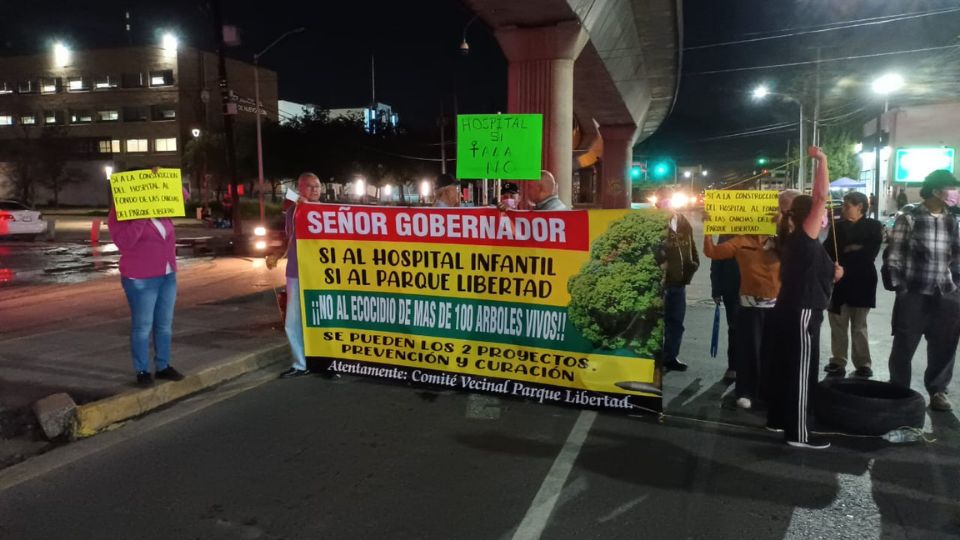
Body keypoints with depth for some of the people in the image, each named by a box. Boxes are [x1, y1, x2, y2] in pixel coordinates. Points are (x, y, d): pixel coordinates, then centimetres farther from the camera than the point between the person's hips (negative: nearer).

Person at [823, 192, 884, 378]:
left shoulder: (873, 226, -1)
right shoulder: (837, 226, 9)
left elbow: (870, 253, -10)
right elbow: (827, 251, 1)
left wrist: (846, 251, -6)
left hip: (861, 281, -3)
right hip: (839, 281, 3)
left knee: (859, 326, 6)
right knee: (838, 325, 5)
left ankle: (863, 364, 15)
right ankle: (838, 362, 12)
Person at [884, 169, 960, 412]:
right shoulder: (909, 219, -6)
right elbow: (893, 256, -6)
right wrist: (898, 287, -10)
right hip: (914, 296, -4)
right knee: (904, 347, 6)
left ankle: (938, 391, 27)